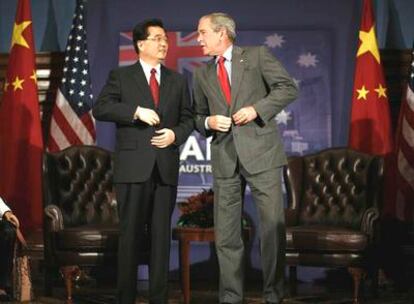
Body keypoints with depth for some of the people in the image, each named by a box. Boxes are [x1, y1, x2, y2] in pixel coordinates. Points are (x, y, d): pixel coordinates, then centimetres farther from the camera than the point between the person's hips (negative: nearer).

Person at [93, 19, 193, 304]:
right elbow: (100, 108, -6)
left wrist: (176, 134, -6)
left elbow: (188, 118, 14)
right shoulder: (121, 76, 6)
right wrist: (137, 110, -17)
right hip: (134, 166, -3)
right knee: (131, 233, 0)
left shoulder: (178, 80, 16)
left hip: (166, 167, 3)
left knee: (162, 234, 4)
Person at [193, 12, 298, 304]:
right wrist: (209, 122, -2)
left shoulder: (257, 55, 3)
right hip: (224, 157, 4)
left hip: (261, 152, -4)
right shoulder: (202, 74, 15)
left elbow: (288, 88, -2)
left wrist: (257, 108, -13)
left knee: (273, 225, -6)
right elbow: (198, 116, 20)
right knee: (226, 233, 5)